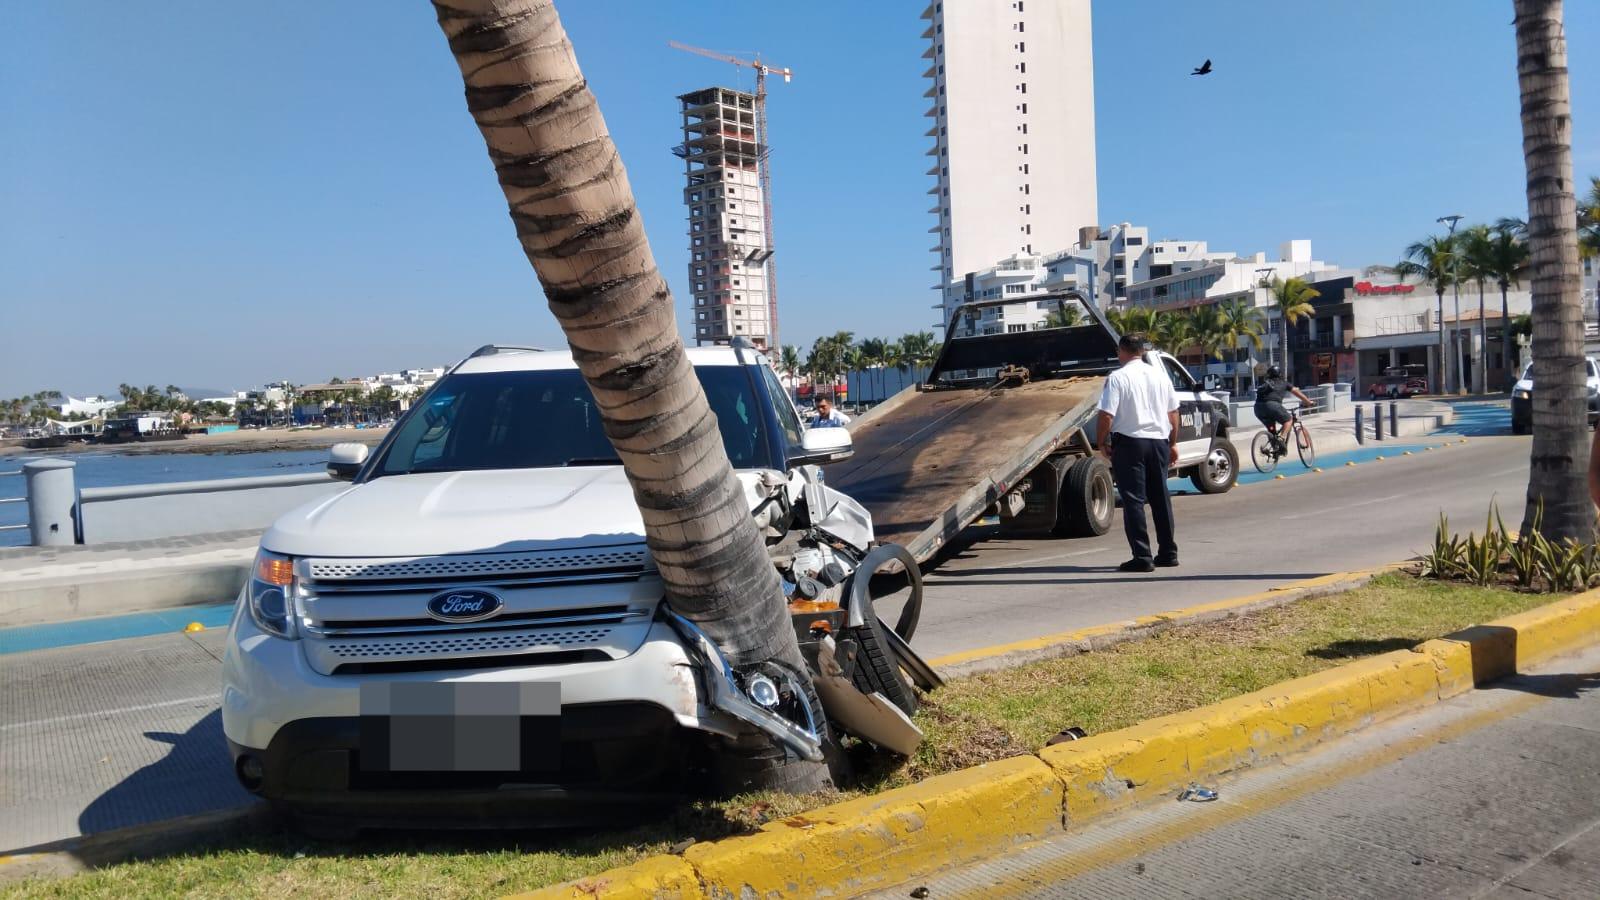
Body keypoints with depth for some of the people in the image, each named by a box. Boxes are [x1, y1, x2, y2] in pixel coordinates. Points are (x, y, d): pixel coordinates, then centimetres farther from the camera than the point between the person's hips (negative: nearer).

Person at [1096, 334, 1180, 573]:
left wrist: (1102, 443, -2)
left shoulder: (1117, 378, -11)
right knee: (1160, 497, 15)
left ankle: (1142, 557, -6)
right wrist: (1173, 443, 21)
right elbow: (1173, 412, 13)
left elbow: (1106, 415, -16)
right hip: (1159, 441, 6)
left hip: (1129, 443, -6)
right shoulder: (1160, 375, 8)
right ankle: (1168, 553, 22)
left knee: (1134, 500, -2)